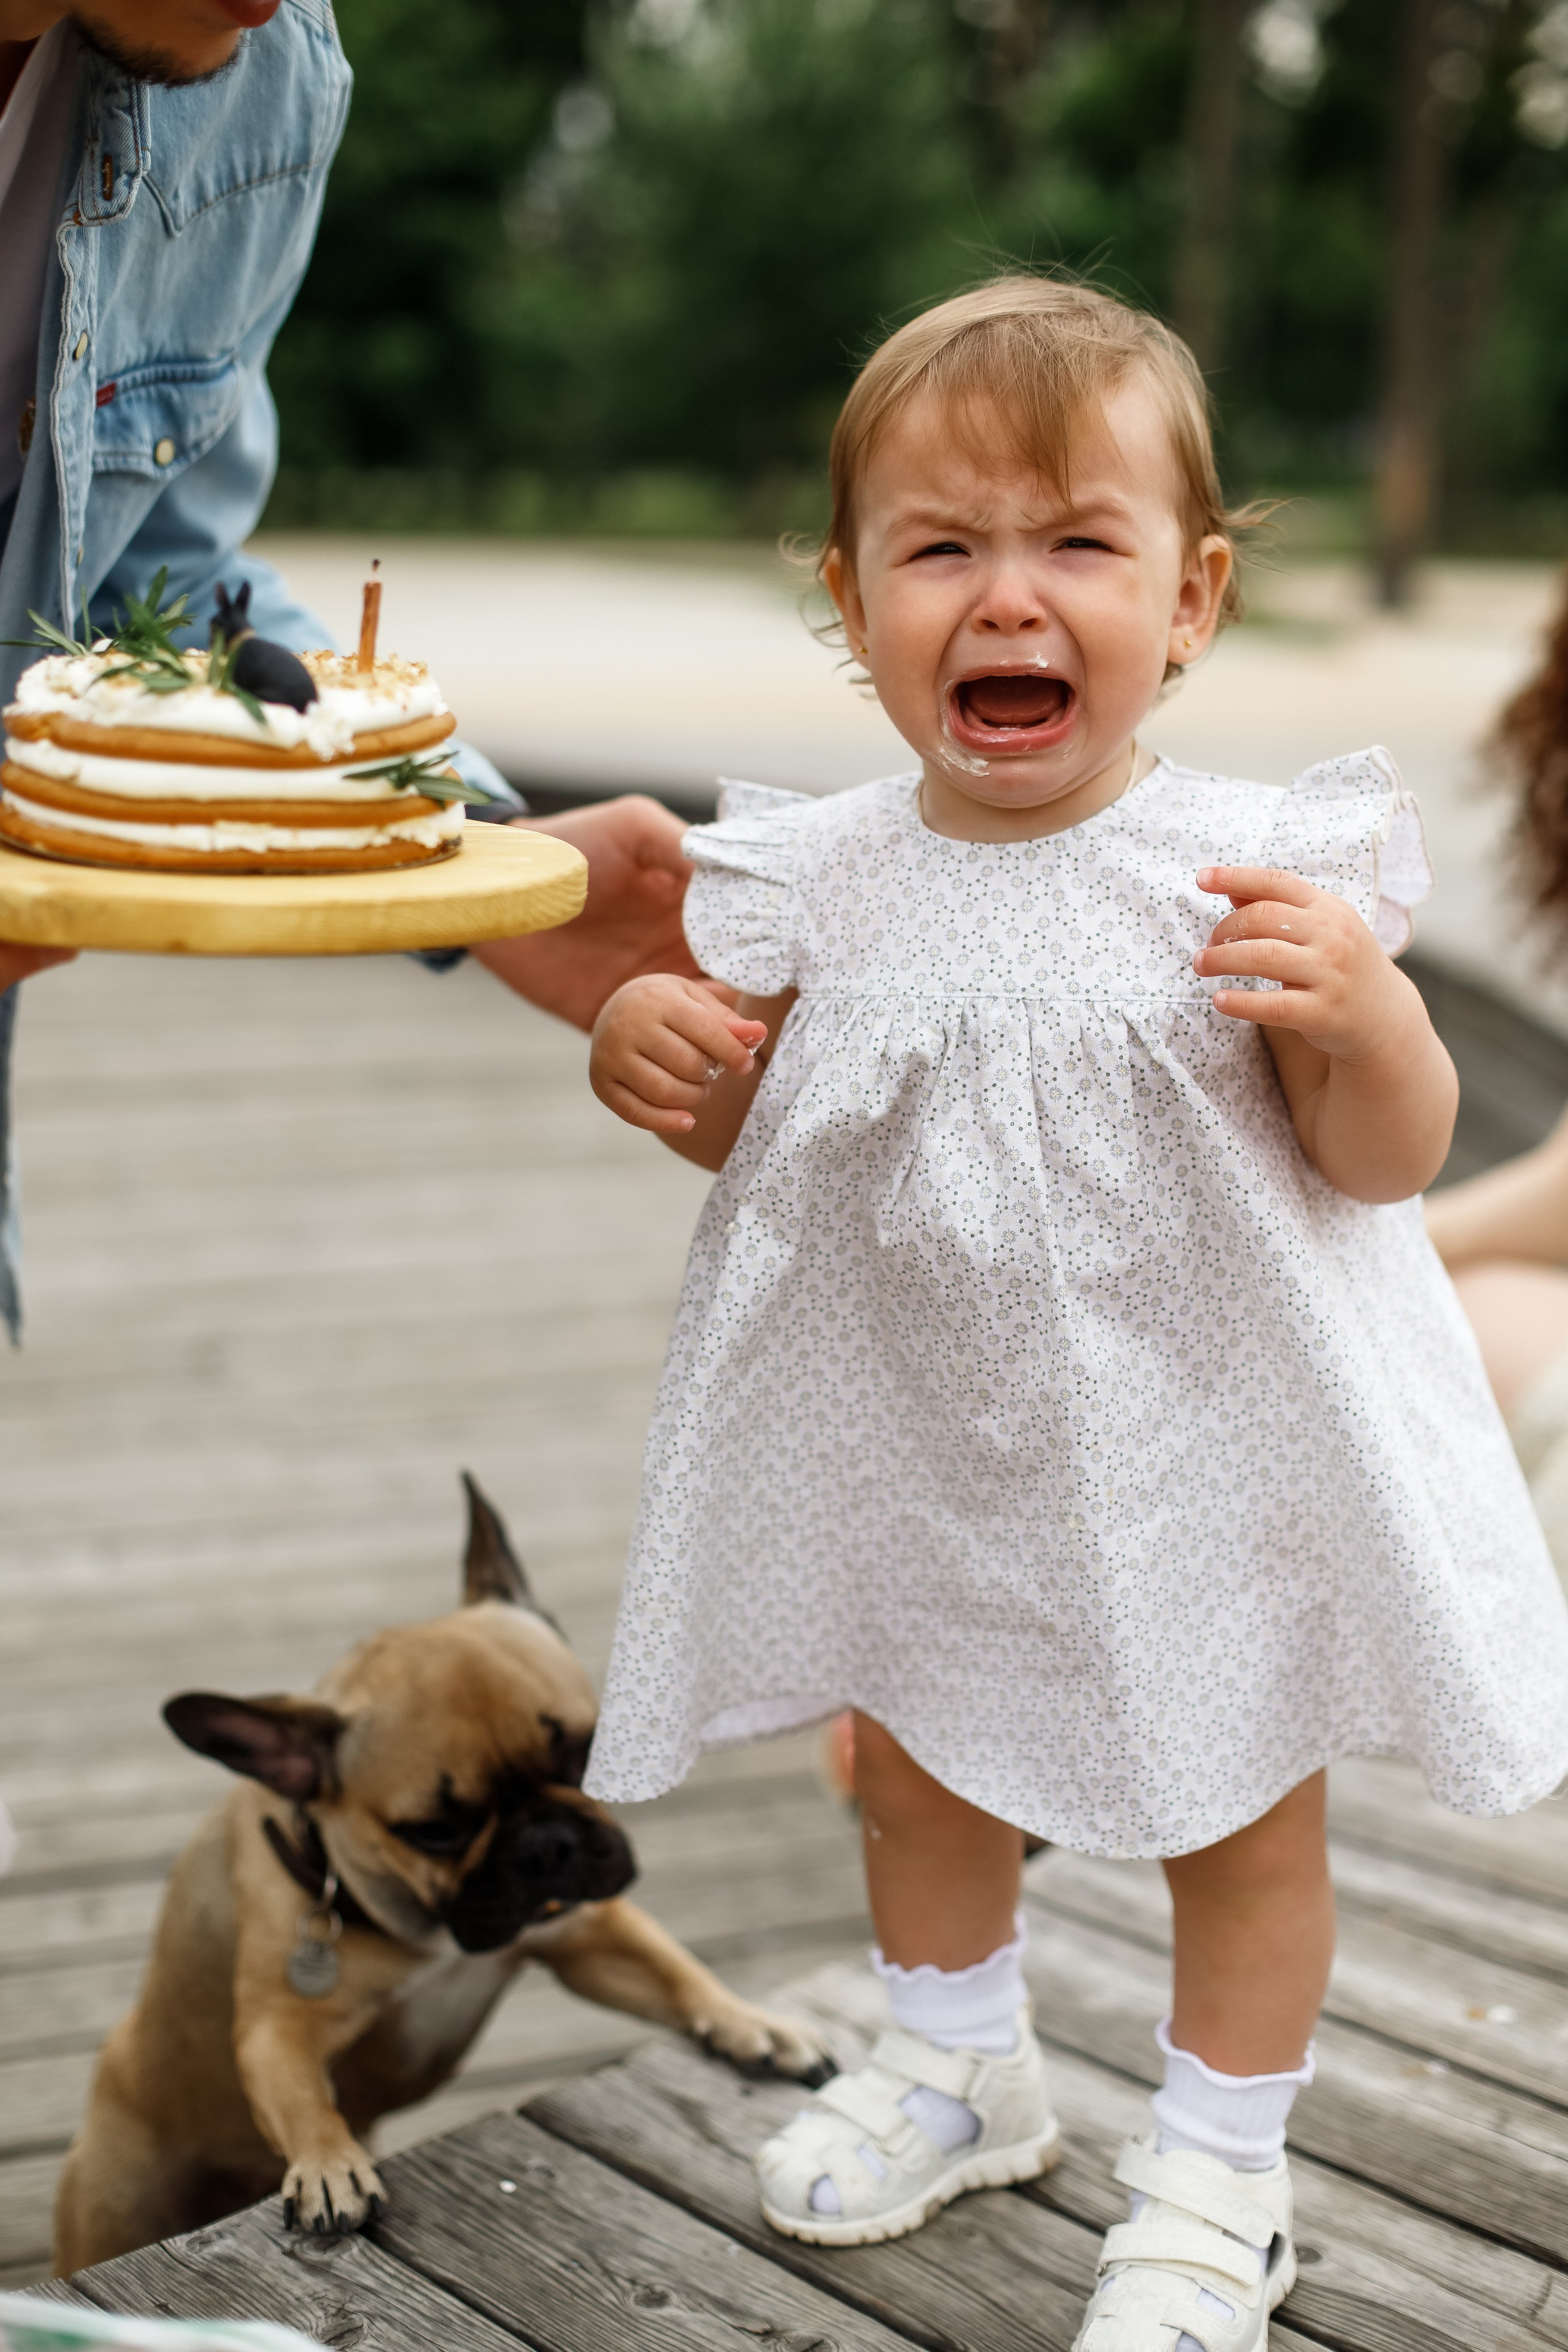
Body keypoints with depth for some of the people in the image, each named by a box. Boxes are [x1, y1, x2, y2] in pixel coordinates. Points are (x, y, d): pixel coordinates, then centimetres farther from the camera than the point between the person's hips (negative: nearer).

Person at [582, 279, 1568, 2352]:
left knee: (1238, 1811, 15)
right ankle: (961, 2065, 51)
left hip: (1195, 1443, -3)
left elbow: (1390, 1166, -13)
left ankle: (1216, 2171, 39)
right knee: (912, 1768, 23)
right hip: (915, 1442, 3)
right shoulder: (827, 880, -9)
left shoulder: (1262, 867, -18)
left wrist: (1361, 1014, -33)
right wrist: (651, 1052, -16)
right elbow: (748, 1133, 5)